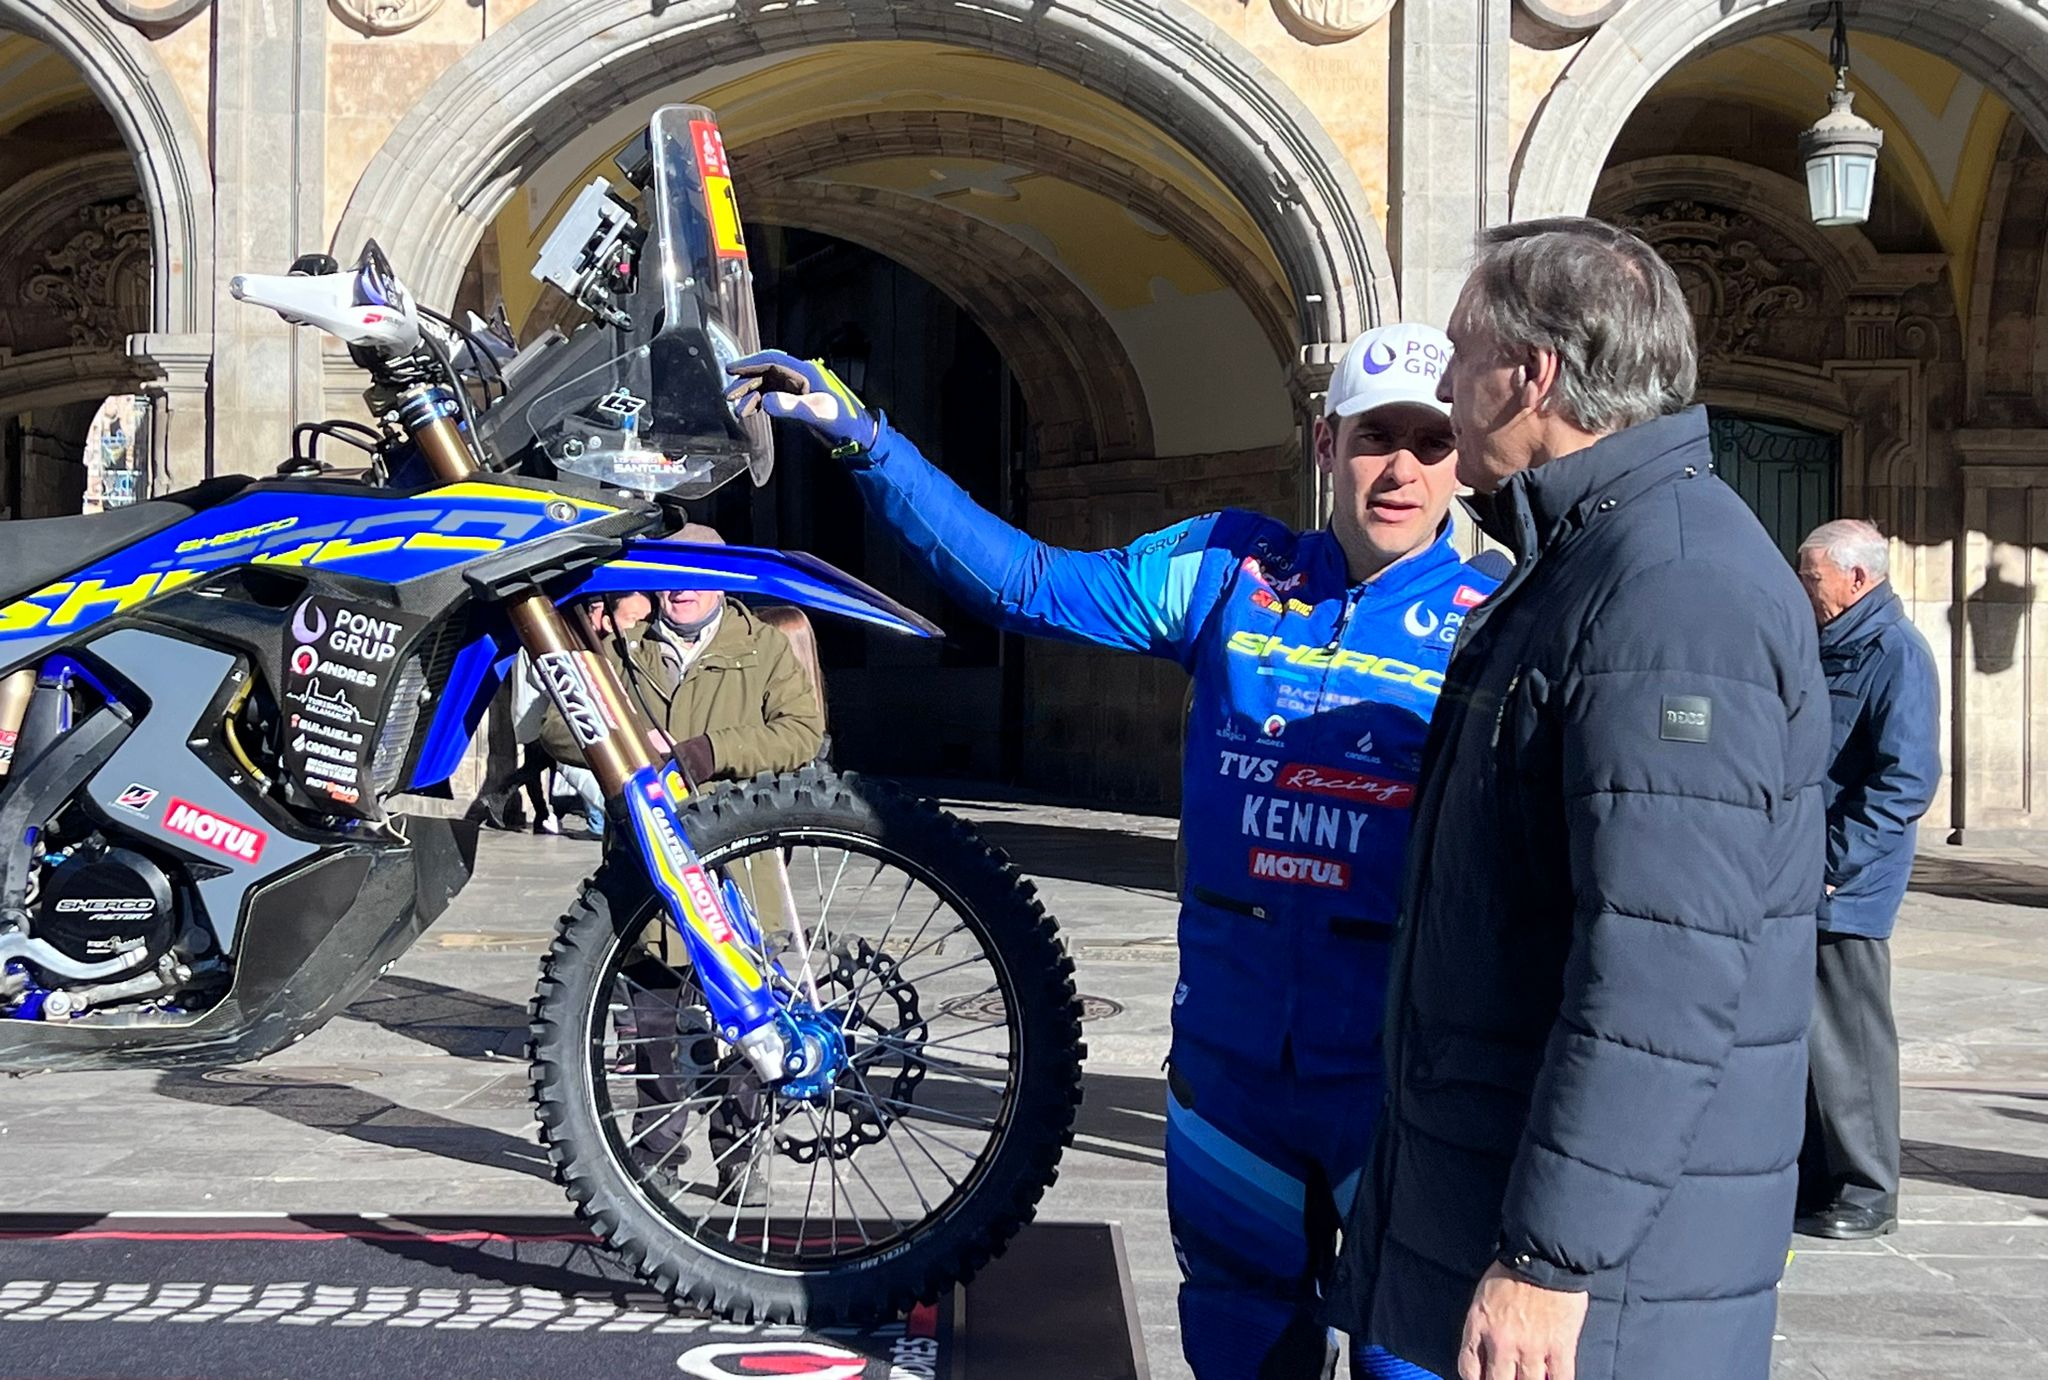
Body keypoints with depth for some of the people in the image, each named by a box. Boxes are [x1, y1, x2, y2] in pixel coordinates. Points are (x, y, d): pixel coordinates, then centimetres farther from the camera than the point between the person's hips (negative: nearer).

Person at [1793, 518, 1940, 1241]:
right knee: (1801, 1037, 13)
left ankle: (1868, 1194, 10)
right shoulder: (1823, 648, 16)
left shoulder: (1895, 655, -12)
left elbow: (1904, 781, -20)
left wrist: (1830, 864, -21)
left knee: (1849, 1040, -1)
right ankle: (1813, 1180, 24)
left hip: (1846, 891, -9)